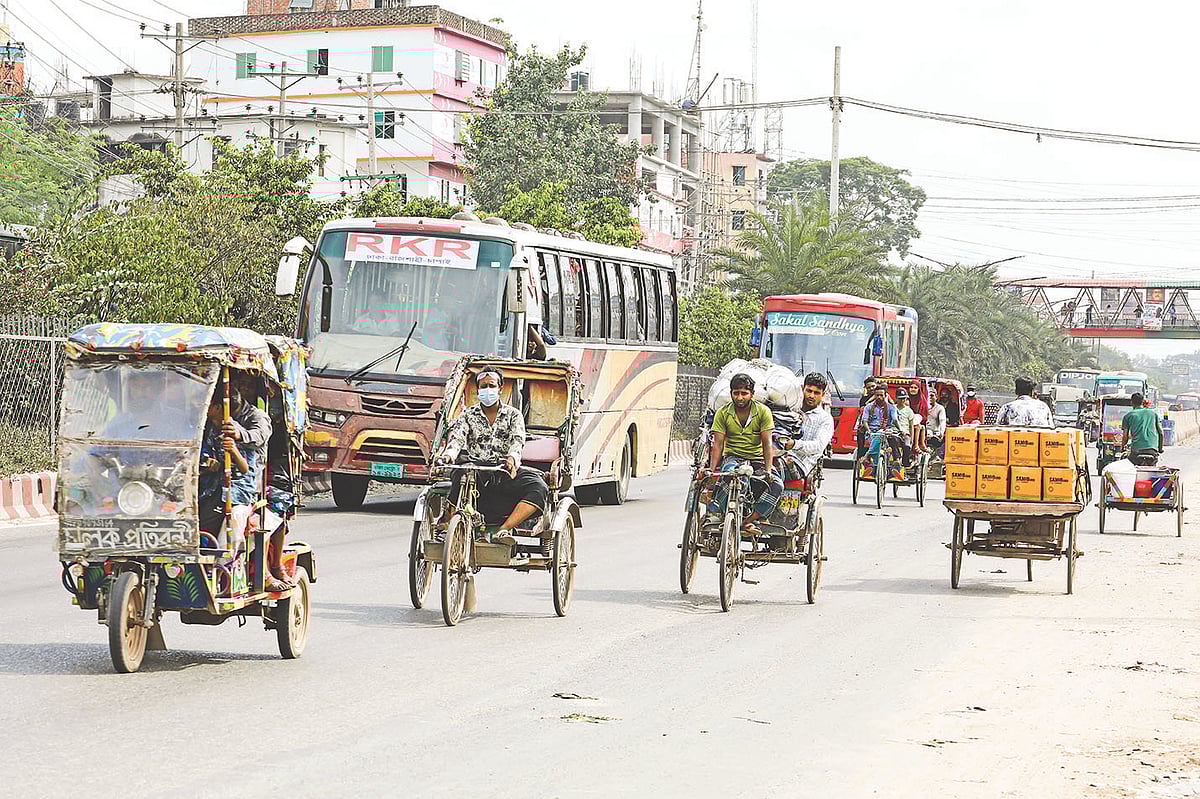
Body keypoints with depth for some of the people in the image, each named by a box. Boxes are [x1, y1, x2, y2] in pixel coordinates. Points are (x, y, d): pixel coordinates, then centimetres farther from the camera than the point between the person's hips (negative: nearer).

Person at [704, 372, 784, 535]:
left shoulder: (763, 411, -2)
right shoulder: (723, 413, 0)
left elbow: (767, 443, -8)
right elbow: (718, 444, -5)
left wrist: (768, 470, -21)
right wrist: (711, 470, -18)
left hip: (757, 459, 1)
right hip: (733, 457, -1)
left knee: (777, 485, -28)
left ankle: (749, 521, -25)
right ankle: (714, 513, -28)